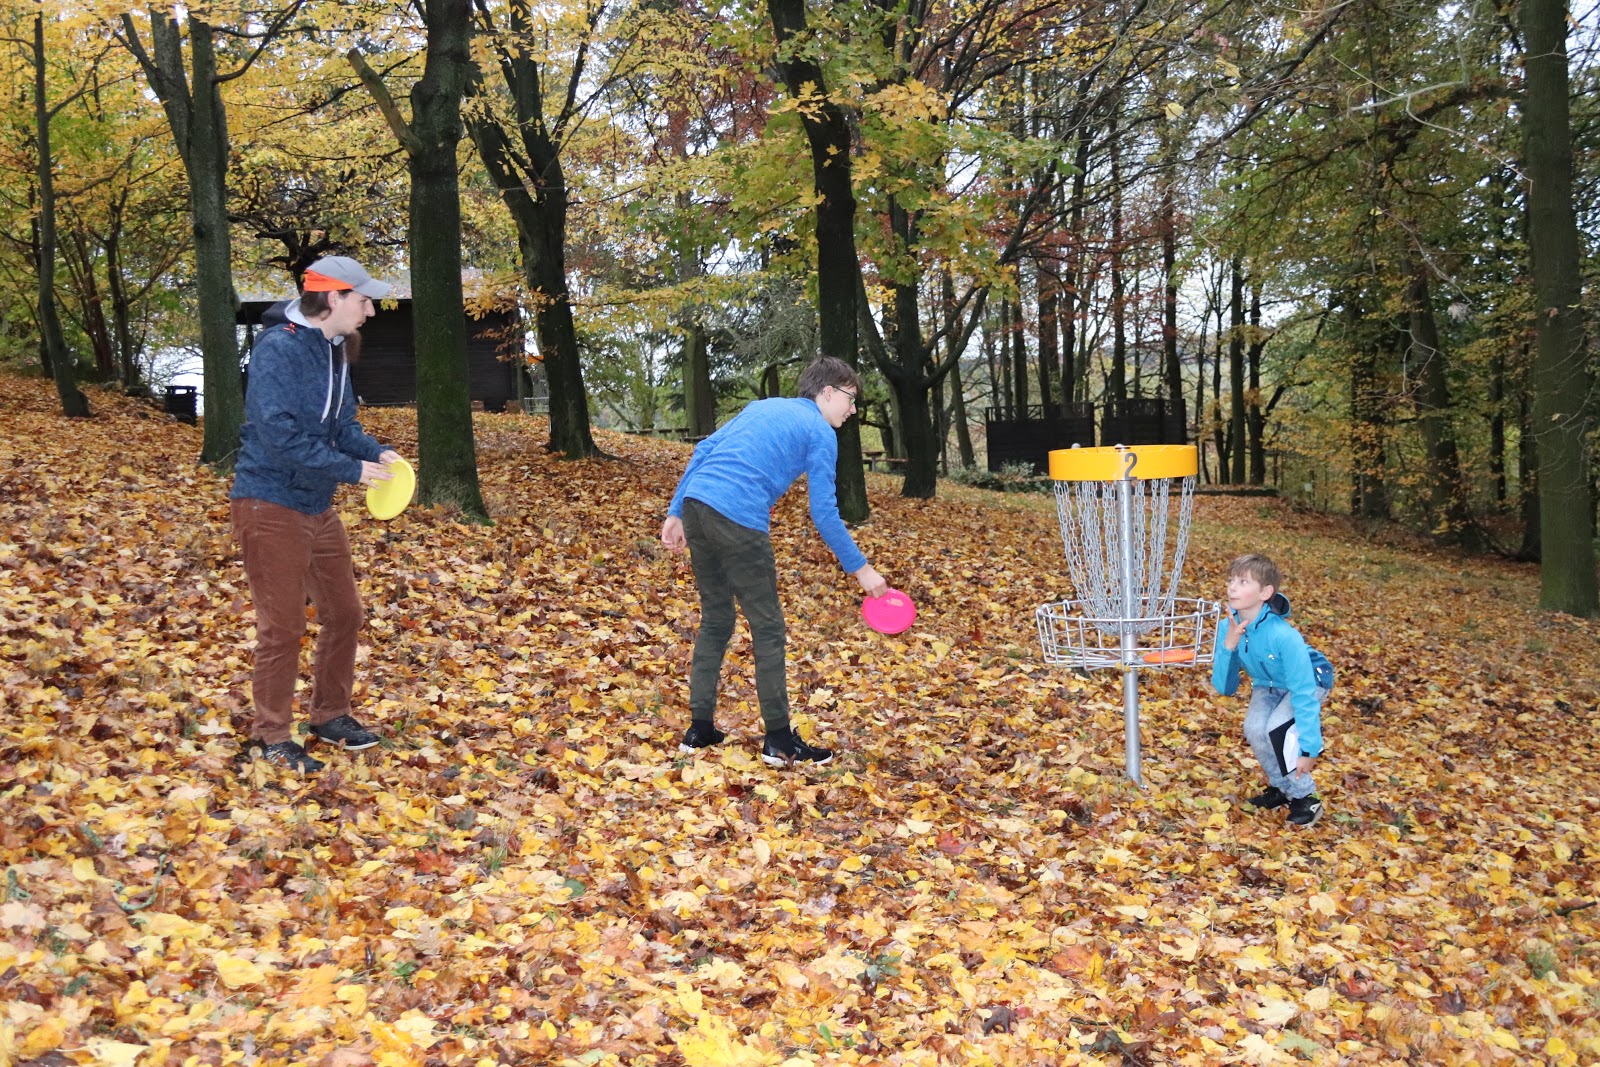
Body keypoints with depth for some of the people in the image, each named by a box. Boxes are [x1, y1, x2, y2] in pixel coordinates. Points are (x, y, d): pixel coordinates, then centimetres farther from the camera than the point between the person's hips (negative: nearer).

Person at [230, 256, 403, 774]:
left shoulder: (333, 349, 8)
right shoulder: (279, 349, -20)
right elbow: (280, 435, -27)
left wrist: (375, 452, -6)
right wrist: (352, 469, -22)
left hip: (317, 507, 9)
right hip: (271, 505, -9)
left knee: (344, 613, 15)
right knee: (283, 626, 0)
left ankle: (331, 716, 32)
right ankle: (271, 737, 16)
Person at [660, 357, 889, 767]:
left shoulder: (761, 406, 25)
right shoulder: (820, 433, 6)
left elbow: (703, 451, 18)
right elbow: (824, 513, 0)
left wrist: (676, 513, 19)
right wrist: (861, 568, 7)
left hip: (696, 503, 7)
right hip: (739, 520, -7)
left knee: (715, 620, 18)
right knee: (768, 628, 3)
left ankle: (699, 729, 21)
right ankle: (779, 741, 7)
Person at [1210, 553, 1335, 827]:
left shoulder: (1284, 636, -40)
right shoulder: (1229, 627, -23)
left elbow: (1304, 693, -36)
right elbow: (1225, 687, -21)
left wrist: (1309, 748, -34)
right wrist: (1228, 647, -38)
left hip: (1311, 680, -5)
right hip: (1268, 684, 5)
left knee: (1276, 730, -26)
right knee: (1254, 728, -18)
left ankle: (1305, 798, -5)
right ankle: (1281, 788, 8)